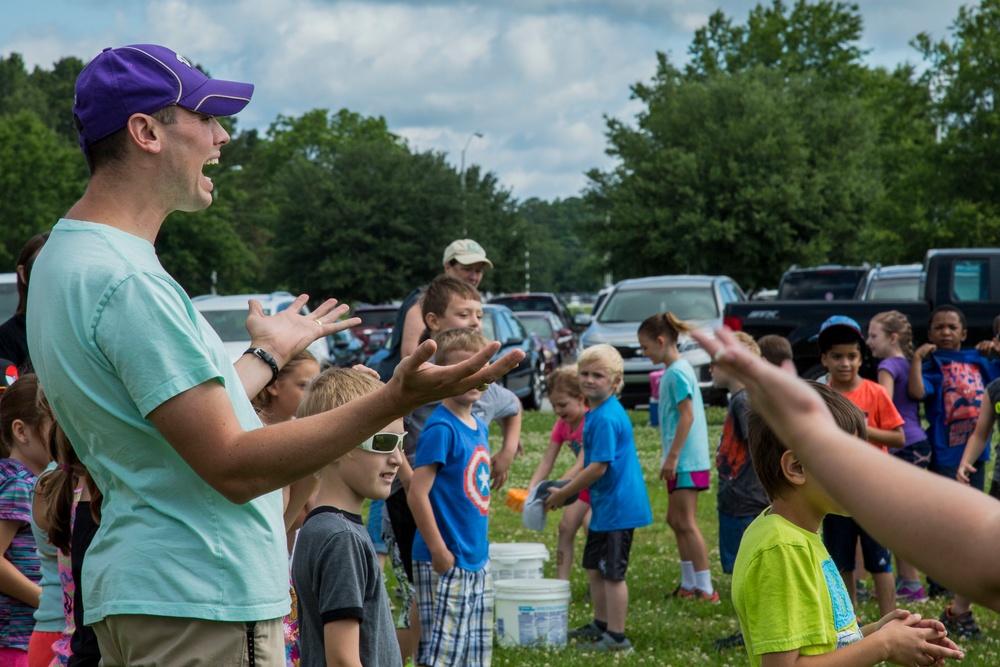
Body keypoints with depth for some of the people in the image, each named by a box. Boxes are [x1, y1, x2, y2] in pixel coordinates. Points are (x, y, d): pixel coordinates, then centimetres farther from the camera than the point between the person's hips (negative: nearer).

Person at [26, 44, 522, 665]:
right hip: (201, 603, -10)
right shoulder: (126, 281, -20)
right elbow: (234, 467, -23)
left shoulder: (65, 257, 13)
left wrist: (269, 353, 30)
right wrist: (396, 401, -27)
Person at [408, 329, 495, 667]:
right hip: (445, 564, -8)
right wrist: (440, 552, -19)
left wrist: (480, 546, 15)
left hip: (477, 562, 8)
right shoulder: (441, 428, -16)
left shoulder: (479, 427, 10)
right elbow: (417, 494, -20)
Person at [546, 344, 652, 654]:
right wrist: (564, 489, 16)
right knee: (594, 567, 20)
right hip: (604, 506, 10)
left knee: (612, 572, -3)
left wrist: (563, 495, -14)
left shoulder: (606, 418, -21)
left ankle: (616, 638, 4)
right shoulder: (595, 413, 10)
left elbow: (598, 468, -22)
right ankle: (601, 625, 34)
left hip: (617, 507, -10)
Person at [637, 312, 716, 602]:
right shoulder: (674, 370, 14)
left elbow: (687, 415, -21)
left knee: (686, 523, -8)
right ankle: (689, 584, 23)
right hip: (681, 459, 10)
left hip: (686, 459, -10)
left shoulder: (678, 372, -16)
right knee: (675, 519, 15)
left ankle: (706, 589, -6)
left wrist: (672, 457, -21)